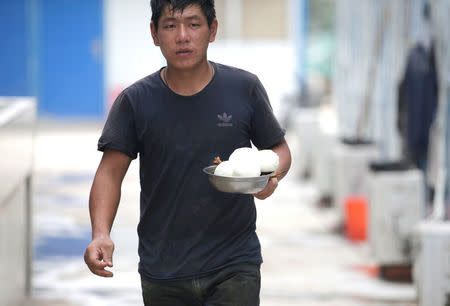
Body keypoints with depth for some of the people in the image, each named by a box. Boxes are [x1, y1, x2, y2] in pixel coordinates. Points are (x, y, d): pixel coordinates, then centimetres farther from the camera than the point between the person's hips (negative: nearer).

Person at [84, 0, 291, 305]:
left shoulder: (244, 89, -1)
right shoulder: (135, 101, -2)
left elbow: (280, 149, 10)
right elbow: (110, 172, -1)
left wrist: (269, 176, -13)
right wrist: (101, 234, -18)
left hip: (234, 268, -1)